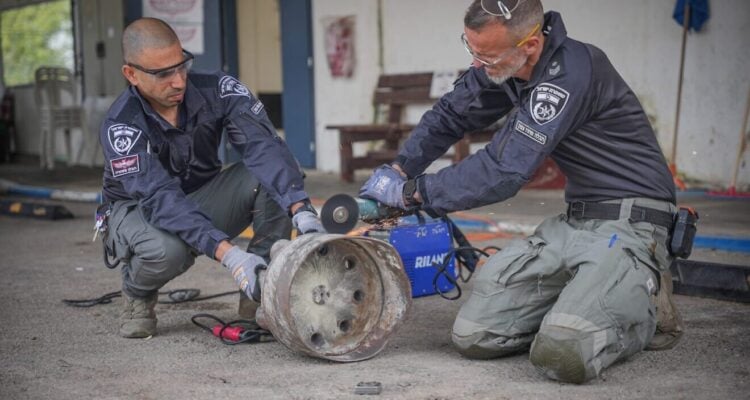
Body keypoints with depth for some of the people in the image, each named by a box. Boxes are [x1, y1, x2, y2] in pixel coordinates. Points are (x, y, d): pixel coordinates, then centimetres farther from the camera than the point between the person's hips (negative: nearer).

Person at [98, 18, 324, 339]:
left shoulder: (216, 90, -19)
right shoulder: (121, 125, -28)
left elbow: (263, 146, -32)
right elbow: (160, 199, -38)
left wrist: (302, 210, -49)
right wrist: (229, 254, -50)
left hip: (202, 198, 3)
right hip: (138, 209, -3)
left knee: (271, 178, -25)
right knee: (168, 251, -39)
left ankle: (262, 291, -11)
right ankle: (137, 292, -1)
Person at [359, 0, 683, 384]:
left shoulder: (571, 72, -24)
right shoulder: (503, 63, 1)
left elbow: (503, 170, -24)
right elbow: (451, 114, 17)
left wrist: (412, 192, -15)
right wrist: (397, 170, 3)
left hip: (627, 222, -8)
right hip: (572, 221, 8)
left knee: (561, 356, -28)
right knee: (473, 335, -3)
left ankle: (643, 303, 3)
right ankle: (580, 298, 17)